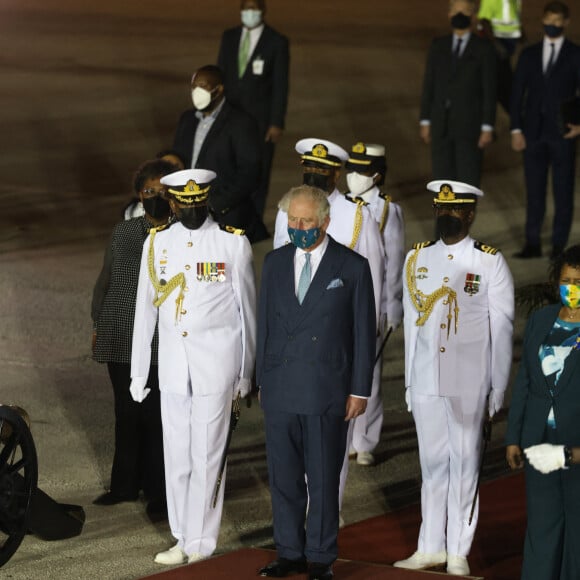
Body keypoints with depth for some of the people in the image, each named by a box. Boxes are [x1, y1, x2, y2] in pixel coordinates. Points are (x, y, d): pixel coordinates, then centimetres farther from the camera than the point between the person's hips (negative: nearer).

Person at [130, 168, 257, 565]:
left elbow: (248, 309, 2)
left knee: (207, 452, -2)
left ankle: (200, 540, 6)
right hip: (172, 362, 3)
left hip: (216, 360, -3)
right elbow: (145, 310, 11)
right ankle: (184, 539, 15)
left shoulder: (232, 242, -2)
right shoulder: (157, 243, 7)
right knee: (176, 453, 6)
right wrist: (138, 372, 11)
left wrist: (246, 371, 2)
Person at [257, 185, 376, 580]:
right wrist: (262, 379, 10)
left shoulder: (352, 267, -3)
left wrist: (360, 390, -4)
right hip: (280, 388, 4)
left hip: (327, 390, -4)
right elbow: (266, 323, 13)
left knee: (323, 478, 2)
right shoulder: (275, 262, 8)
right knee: (283, 476, 8)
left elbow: (364, 332, -2)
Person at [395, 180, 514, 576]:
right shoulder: (417, 258, 9)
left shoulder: (490, 262, -2)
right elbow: (411, 322, 12)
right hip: (426, 380, 3)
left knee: (465, 464, 3)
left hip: (469, 383, -3)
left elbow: (502, 330, -2)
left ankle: (458, 553, 9)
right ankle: (431, 547, 18)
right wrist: (410, 381, 10)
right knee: (433, 463, 10)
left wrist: (498, 390, -5)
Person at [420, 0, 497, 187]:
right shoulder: (438, 46, 9)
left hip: (469, 125, -3)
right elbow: (429, 85, 10)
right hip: (441, 125, 3)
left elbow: (489, 89, -4)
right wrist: (425, 121, 5)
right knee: (442, 177, 5)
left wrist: (487, 127, -9)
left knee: (469, 181, -3)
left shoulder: (483, 48, -1)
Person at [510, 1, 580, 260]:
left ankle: (559, 245, 7)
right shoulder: (529, 54, 9)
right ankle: (533, 244, 9)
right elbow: (518, 93, 8)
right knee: (534, 189, 4)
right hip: (534, 132, 3)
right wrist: (516, 129, 1)